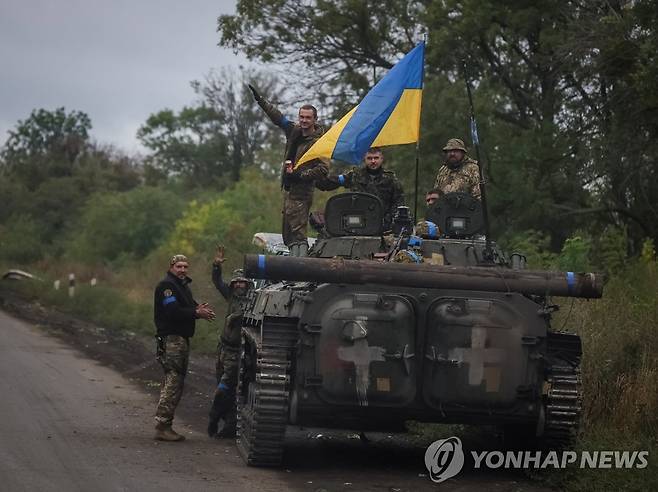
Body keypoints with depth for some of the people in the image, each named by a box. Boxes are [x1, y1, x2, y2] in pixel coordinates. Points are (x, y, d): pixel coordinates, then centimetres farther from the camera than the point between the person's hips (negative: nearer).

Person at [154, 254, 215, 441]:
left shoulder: (182, 285, 22)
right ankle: (162, 427, -13)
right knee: (173, 383, -13)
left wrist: (199, 308, -3)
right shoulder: (166, 285, -10)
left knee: (174, 382, 11)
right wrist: (196, 313, -16)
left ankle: (164, 426, 15)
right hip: (171, 339, -11)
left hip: (181, 339, 11)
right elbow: (172, 311, -20)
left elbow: (185, 308, 18)